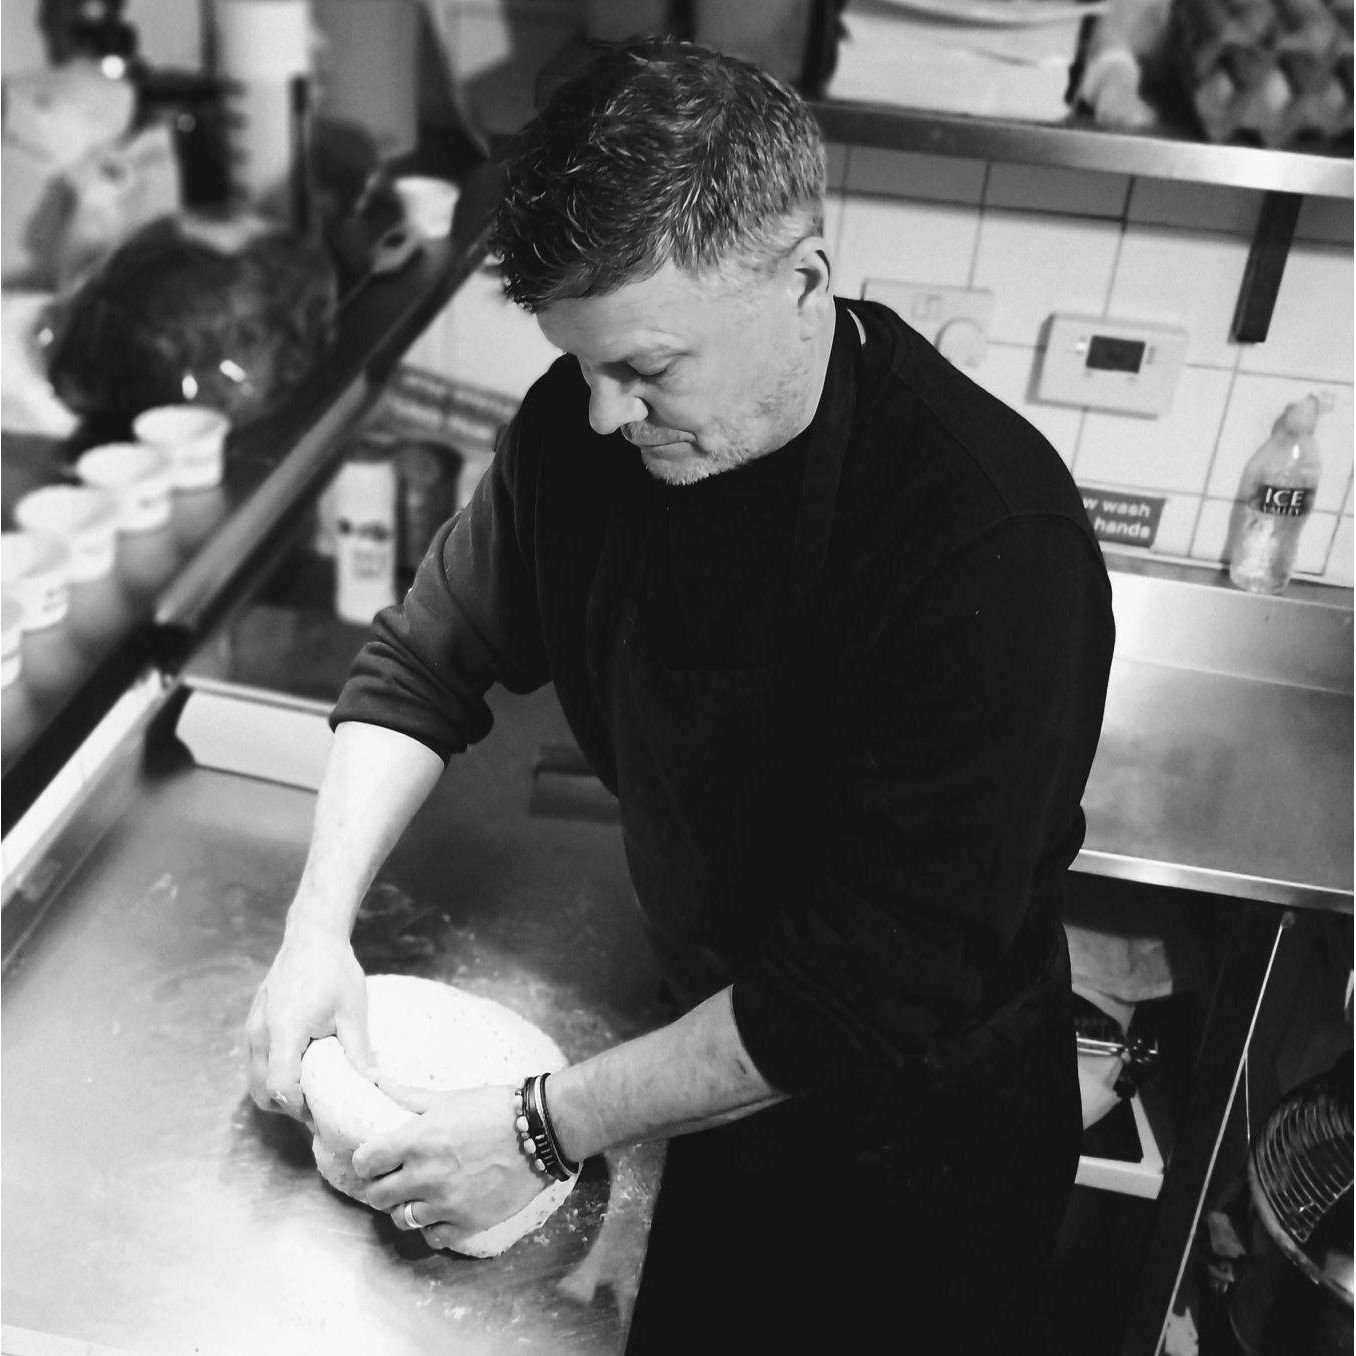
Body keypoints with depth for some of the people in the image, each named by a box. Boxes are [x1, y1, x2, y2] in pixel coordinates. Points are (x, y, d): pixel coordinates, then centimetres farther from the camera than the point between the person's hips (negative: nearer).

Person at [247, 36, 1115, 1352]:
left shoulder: (993, 548, -34)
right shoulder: (589, 426, -15)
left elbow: (879, 985, -32)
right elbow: (426, 659, -3)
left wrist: (549, 1127, -28)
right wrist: (319, 924, -14)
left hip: (916, 1117, -4)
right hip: (708, 1030, 5)